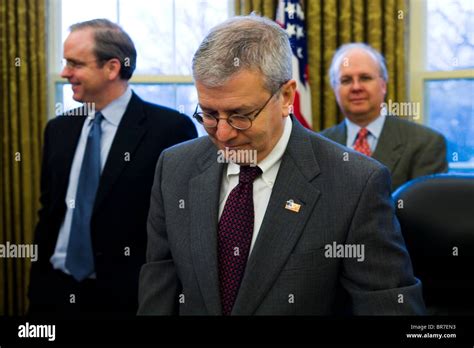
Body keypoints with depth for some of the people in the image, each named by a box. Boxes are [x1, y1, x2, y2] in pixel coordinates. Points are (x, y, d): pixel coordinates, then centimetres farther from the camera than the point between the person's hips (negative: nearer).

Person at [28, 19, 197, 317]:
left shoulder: (170, 128, -10)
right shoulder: (58, 130, 8)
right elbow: (48, 214, 13)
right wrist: (38, 287, 10)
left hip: (128, 294, -5)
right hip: (56, 291, 5)